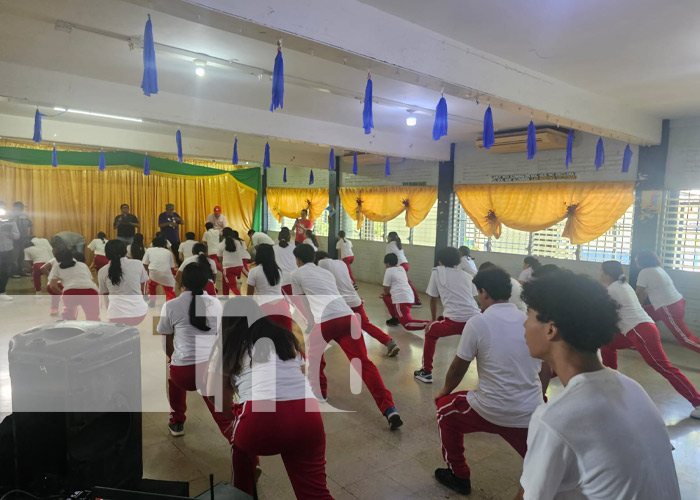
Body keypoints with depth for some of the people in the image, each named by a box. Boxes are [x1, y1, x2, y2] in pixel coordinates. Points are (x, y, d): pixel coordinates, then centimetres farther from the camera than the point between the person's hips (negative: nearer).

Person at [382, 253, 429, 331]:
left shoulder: (389, 271, -1)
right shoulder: (402, 268, 21)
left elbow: (386, 291, -1)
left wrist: (385, 293, 21)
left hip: (401, 300, -8)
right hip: (410, 297, 9)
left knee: (407, 324, -13)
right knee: (386, 297, 28)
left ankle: (429, 324, -31)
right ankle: (396, 317, 24)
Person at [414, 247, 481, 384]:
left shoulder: (437, 271, 16)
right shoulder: (466, 275, 24)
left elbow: (433, 299, 21)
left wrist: (433, 320, 37)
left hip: (455, 320, -3)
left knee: (430, 332, 26)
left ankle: (426, 372, 26)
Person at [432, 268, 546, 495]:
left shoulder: (478, 322, -11)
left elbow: (458, 369, -1)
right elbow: (544, 369, 14)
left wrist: (444, 390, 20)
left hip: (491, 411, -4)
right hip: (531, 414, 4)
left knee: (446, 409, 23)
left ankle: (459, 476, 32)